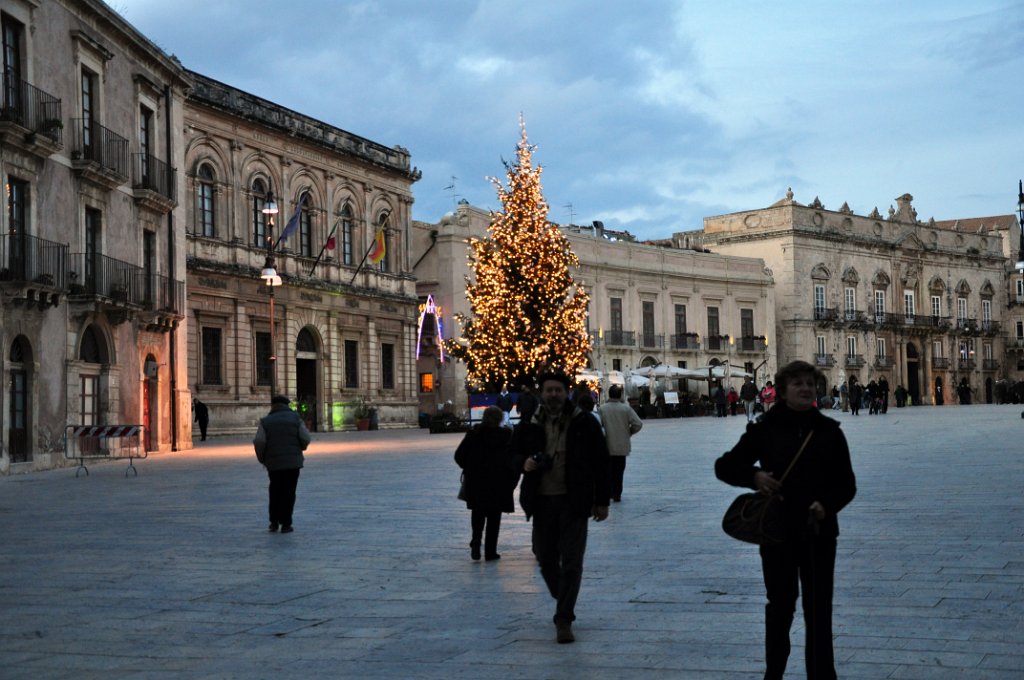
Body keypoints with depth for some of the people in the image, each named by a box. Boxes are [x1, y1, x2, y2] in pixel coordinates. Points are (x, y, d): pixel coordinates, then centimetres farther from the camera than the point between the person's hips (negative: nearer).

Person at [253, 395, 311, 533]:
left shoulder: (265, 421, 2)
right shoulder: (295, 419, 1)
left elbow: (259, 442, -10)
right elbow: (306, 439, -8)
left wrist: (262, 459, 5)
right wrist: (300, 448, 13)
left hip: (273, 463, 1)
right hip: (293, 462, -1)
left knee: (275, 492, 17)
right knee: (288, 493, 3)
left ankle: (274, 522, 15)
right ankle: (285, 524, 1)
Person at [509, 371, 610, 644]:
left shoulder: (584, 424, -3)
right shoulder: (529, 425, 3)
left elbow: (600, 462, 1)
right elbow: (513, 453, 17)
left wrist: (601, 501, -1)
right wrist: (524, 463, -8)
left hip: (574, 501, -3)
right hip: (542, 501, 3)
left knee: (571, 562, -5)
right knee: (546, 558, 12)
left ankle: (564, 620, -1)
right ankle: (564, 602, 36)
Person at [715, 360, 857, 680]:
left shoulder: (829, 431, 2)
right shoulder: (765, 429, -2)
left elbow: (847, 484, 6)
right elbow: (724, 466, 4)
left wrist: (827, 504, -14)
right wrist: (753, 476, -15)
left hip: (819, 532, 1)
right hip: (777, 531, -1)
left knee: (819, 611, 4)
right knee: (780, 606, 12)